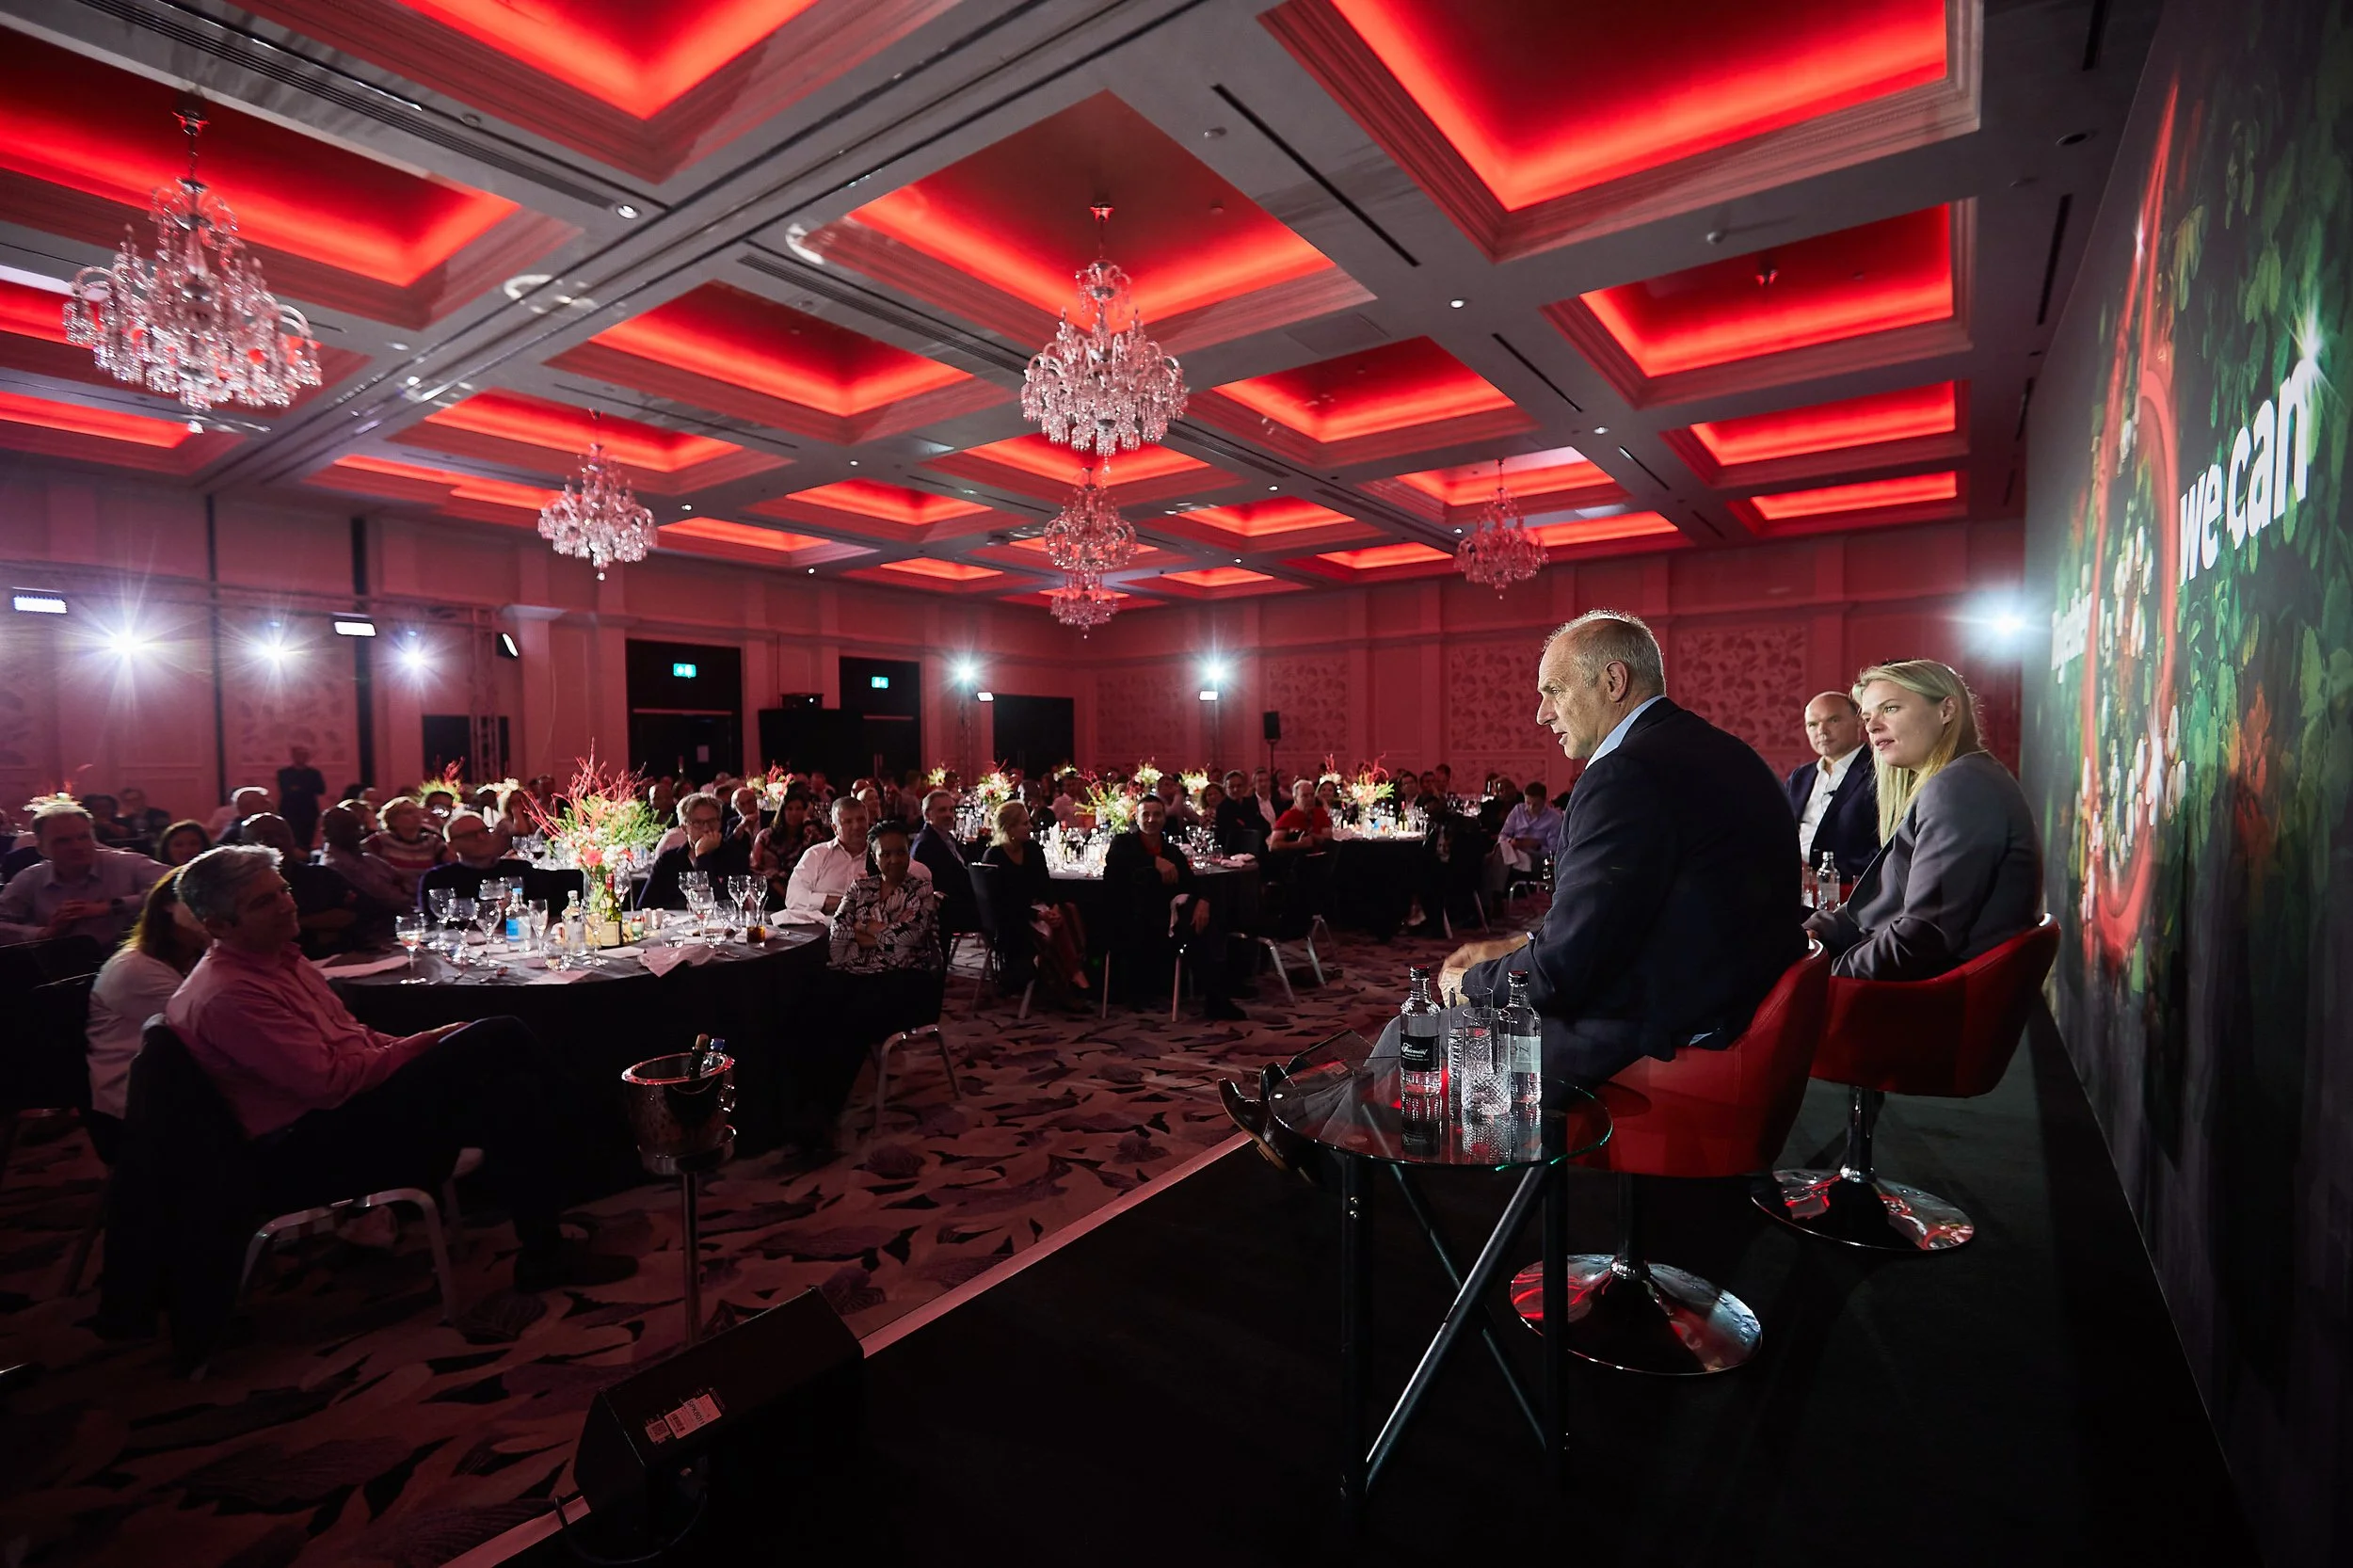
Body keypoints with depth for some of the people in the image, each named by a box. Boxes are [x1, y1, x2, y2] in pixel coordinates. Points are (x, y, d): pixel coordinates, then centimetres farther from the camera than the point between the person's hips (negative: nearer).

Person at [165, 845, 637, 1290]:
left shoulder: (278, 959, 14)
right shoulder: (226, 995, -17)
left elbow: (355, 1037, 17)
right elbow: (330, 1082, -21)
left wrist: (427, 1045, 0)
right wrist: (426, 1044, -12)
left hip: (338, 1111, 9)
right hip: (307, 1152, -9)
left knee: (513, 1090, -12)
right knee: (495, 1038, -22)